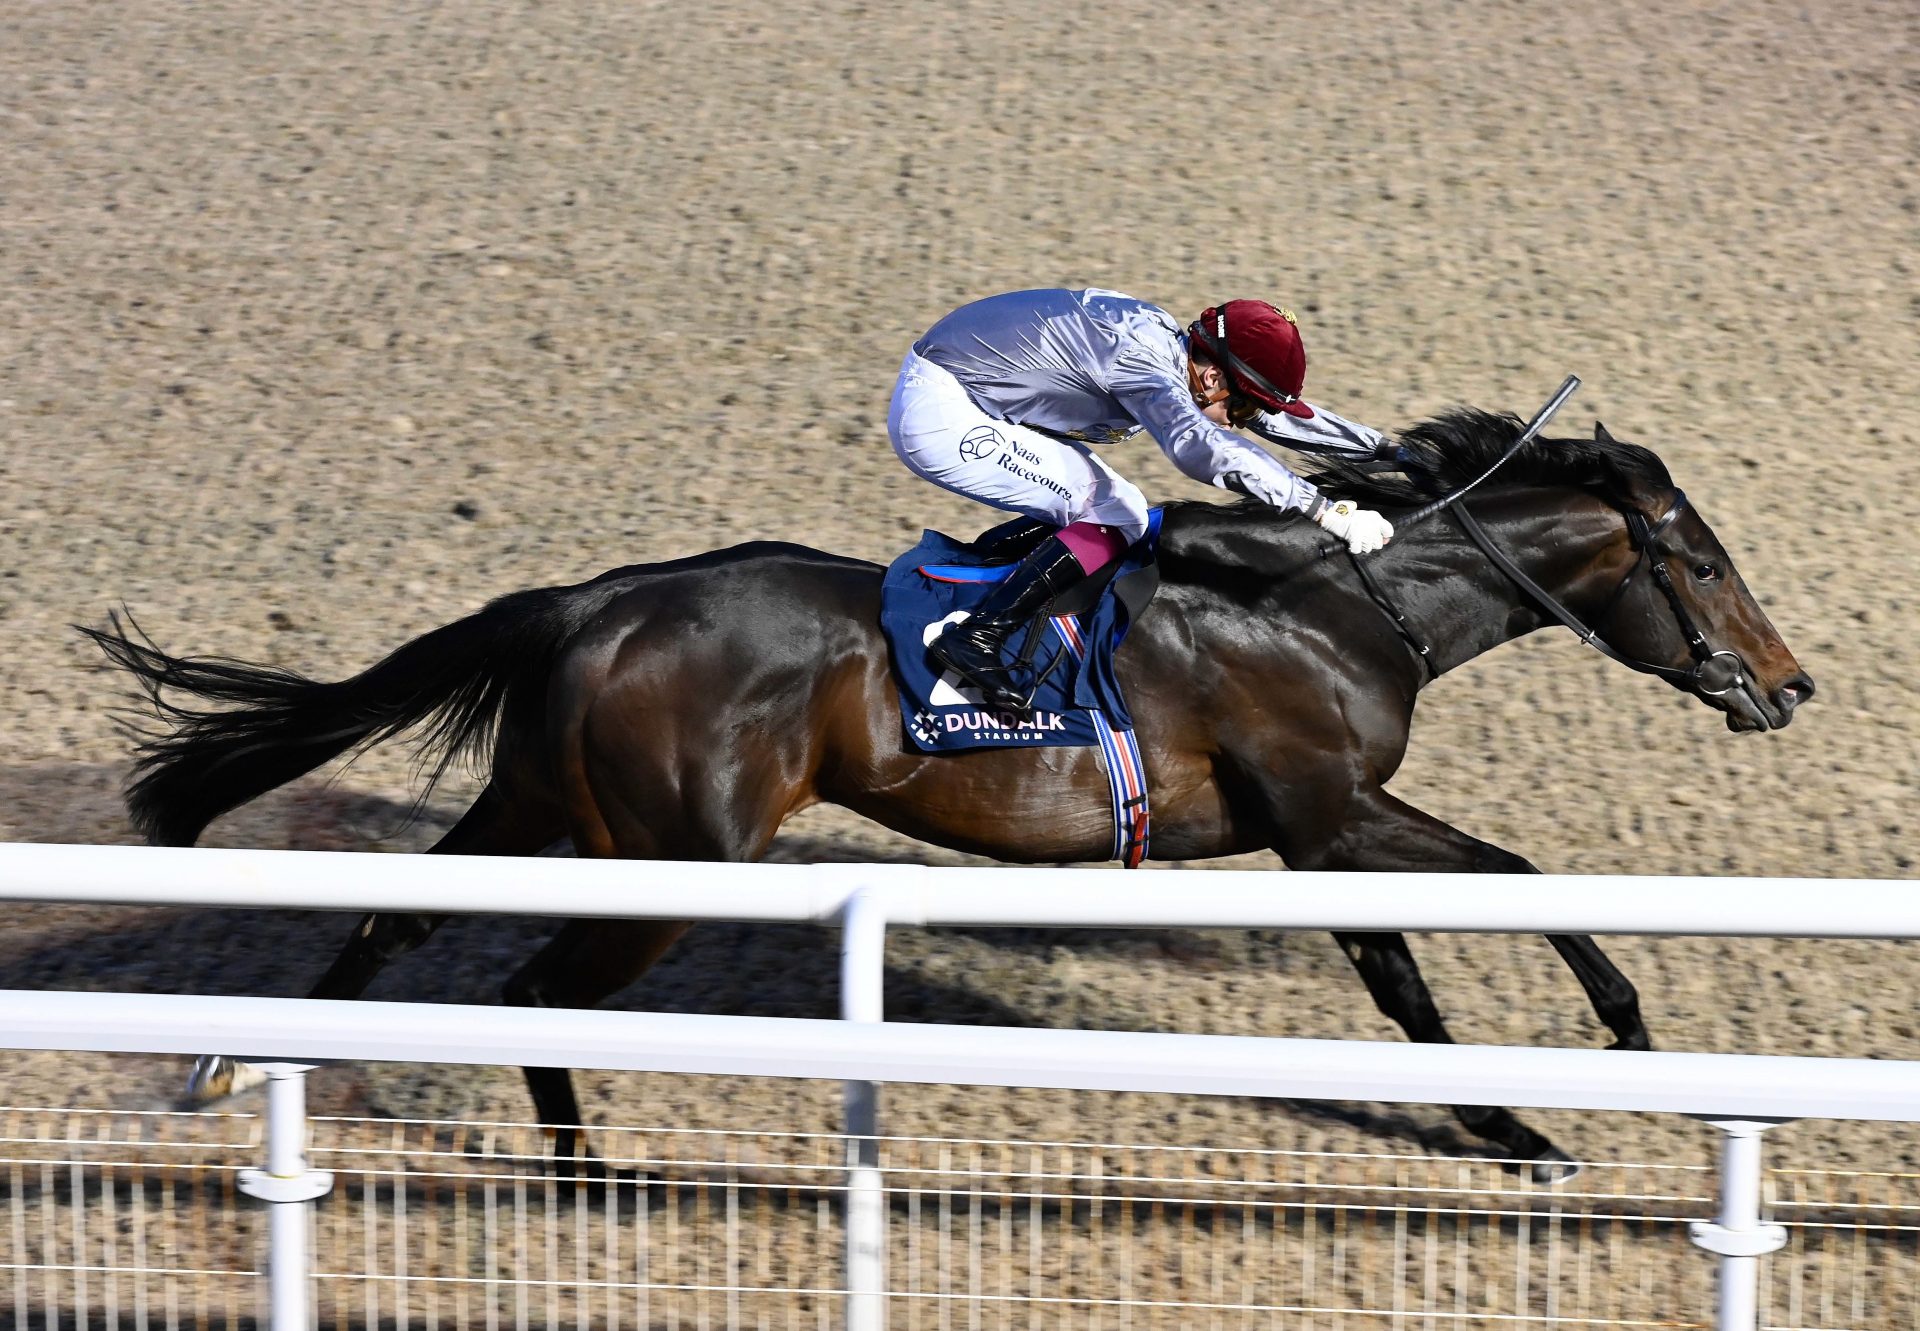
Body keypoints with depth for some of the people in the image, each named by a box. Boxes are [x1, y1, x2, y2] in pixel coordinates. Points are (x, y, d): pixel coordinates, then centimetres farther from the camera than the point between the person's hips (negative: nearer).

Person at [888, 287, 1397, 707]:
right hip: (939, 417, -10)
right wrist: (1326, 512, -44)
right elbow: (1198, 444, -42)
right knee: (1113, 514, -15)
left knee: (1122, 513, 11)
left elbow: (1277, 416, 18)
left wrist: (1386, 450, 21)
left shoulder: (1171, 347, 5)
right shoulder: (1140, 357, -25)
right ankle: (975, 637, -19)